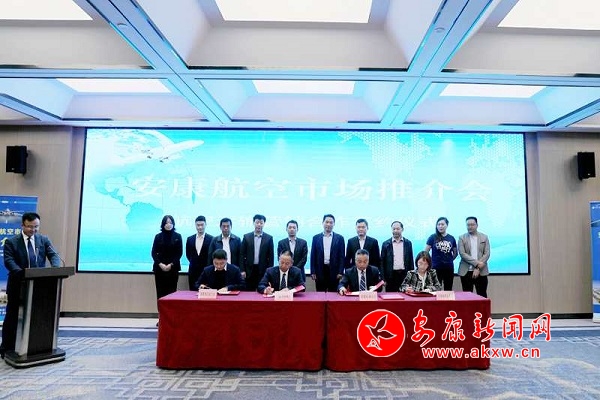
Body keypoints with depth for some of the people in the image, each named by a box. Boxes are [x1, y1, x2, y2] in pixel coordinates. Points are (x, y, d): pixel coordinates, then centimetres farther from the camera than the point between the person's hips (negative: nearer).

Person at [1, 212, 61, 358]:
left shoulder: (44, 240, 4)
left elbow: (53, 255, -5)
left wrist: (56, 268, -27)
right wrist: (21, 272, -34)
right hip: (18, 285, -3)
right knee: (12, 317, 8)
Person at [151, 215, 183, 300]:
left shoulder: (177, 236, 4)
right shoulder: (158, 236, 7)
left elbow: (179, 253, 1)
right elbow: (154, 253, 4)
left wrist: (171, 264, -10)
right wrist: (160, 264, -10)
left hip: (173, 268, -1)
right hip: (160, 268, 1)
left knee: (171, 292, -5)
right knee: (160, 292, -2)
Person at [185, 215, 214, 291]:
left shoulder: (211, 239, -5)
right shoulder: (190, 239, 7)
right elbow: (188, 254, 17)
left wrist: (207, 267, 0)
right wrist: (194, 263, 11)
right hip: (193, 272, 3)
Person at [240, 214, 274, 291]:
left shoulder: (269, 238, 2)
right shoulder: (246, 237, 4)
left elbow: (271, 256, 2)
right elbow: (242, 254, 4)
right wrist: (242, 270, -2)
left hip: (263, 271, -1)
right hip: (249, 270, 1)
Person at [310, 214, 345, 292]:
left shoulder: (339, 238, 4)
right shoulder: (316, 238, 6)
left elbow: (341, 256, 2)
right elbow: (313, 256, 5)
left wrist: (340, 272, -6)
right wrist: (313, 272, -1)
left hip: (334, 271, -1)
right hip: (320, 271, 1)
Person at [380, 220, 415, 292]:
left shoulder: (408, 243, 8)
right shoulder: (386, 244, 3)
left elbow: (411, 261, 10)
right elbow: (382, 262, 4)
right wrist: (383, 279, -1)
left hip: (405, 275, 1)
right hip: (391, 276, -1)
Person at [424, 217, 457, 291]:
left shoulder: (451, 238, 5)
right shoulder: (433, 237, -3)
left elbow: (455, 252, 17)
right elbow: (425, 252, 0)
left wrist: (449, 260, 8)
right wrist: (430, 261, -2)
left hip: (449, 268, 3)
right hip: (436, 268, -3)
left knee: (448, 290, 9)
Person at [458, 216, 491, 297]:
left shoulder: (484, 237, 8)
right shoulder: (462, 238, 4)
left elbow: (487, 254, -1)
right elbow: (462, 254, -7)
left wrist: (478, 268, -12)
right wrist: (476, 263, -17)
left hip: (481, 272, 1)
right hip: (466, 272, -1)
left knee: (482, 296, 4)